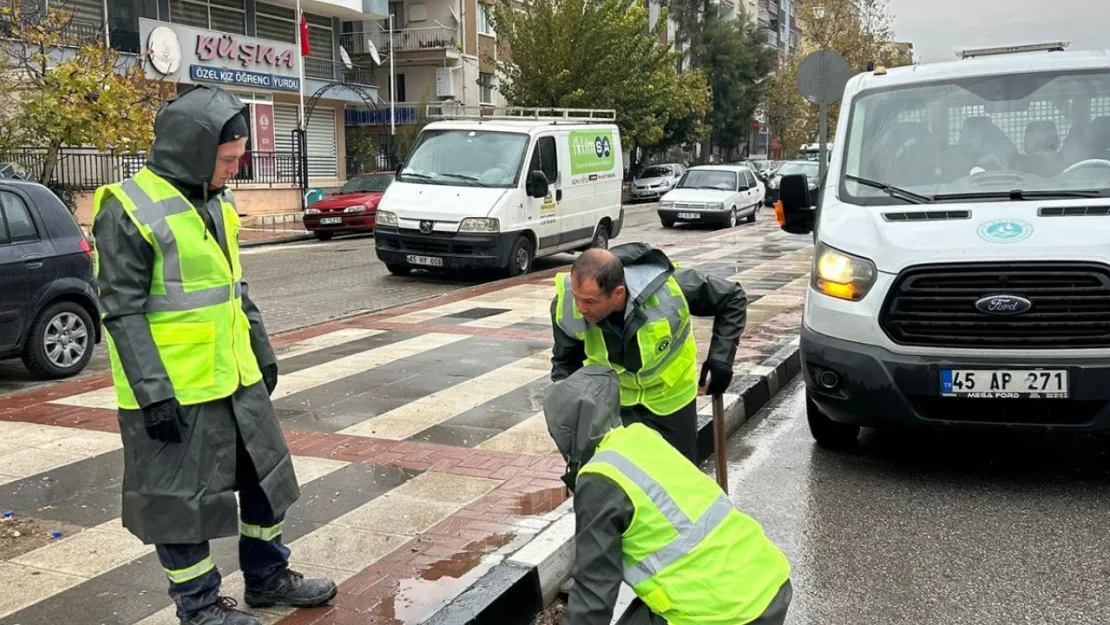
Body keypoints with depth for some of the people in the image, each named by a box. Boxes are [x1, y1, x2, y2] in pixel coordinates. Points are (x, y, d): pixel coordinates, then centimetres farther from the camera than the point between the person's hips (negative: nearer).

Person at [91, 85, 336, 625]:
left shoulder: (215, 201, 9)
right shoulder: (130, 211, -16)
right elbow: (123, 312, -18)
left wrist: (262, 353, 19)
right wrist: (154, 395, -20)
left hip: (236, 378, 9)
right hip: (174, 392, -8)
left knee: (265, 473, 17)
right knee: (182, 498, 5)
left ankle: (267, 576, 35)